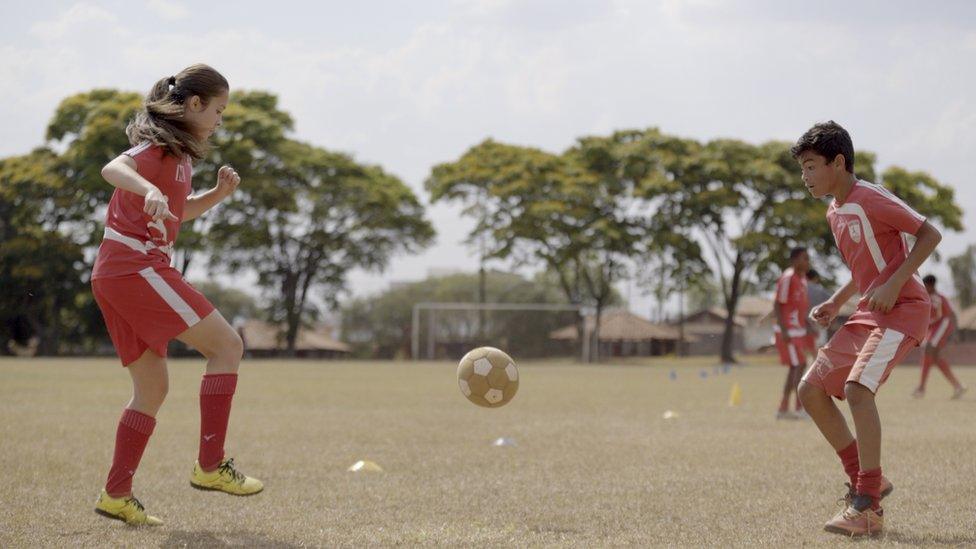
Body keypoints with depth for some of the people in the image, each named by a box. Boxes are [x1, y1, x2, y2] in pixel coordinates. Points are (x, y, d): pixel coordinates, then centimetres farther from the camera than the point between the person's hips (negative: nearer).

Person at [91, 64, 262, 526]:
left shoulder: (178, 153, 21)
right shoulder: (160, 145, -7)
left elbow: (179, 212, 36)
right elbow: (114, 168, -28)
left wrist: (218, 192, 17)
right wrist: (148, 191, -48)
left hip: (116, 276, 10)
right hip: (137, 267, -10)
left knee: (152, 388, 11)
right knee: (227, 346, -9)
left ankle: (116, 494, 10)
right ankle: (210, 465, -11)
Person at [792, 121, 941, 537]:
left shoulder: (871, 199, -14)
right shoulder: (834, 213, 14)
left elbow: (929, 234, -14)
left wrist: (894, 284, -22)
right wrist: (835, 303, 11)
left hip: (904, 308, -10)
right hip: (868, 313, 10)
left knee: (858, 389, -26)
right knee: (811, 390, 2)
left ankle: (867, 509, -22)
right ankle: (866, 482, 9)